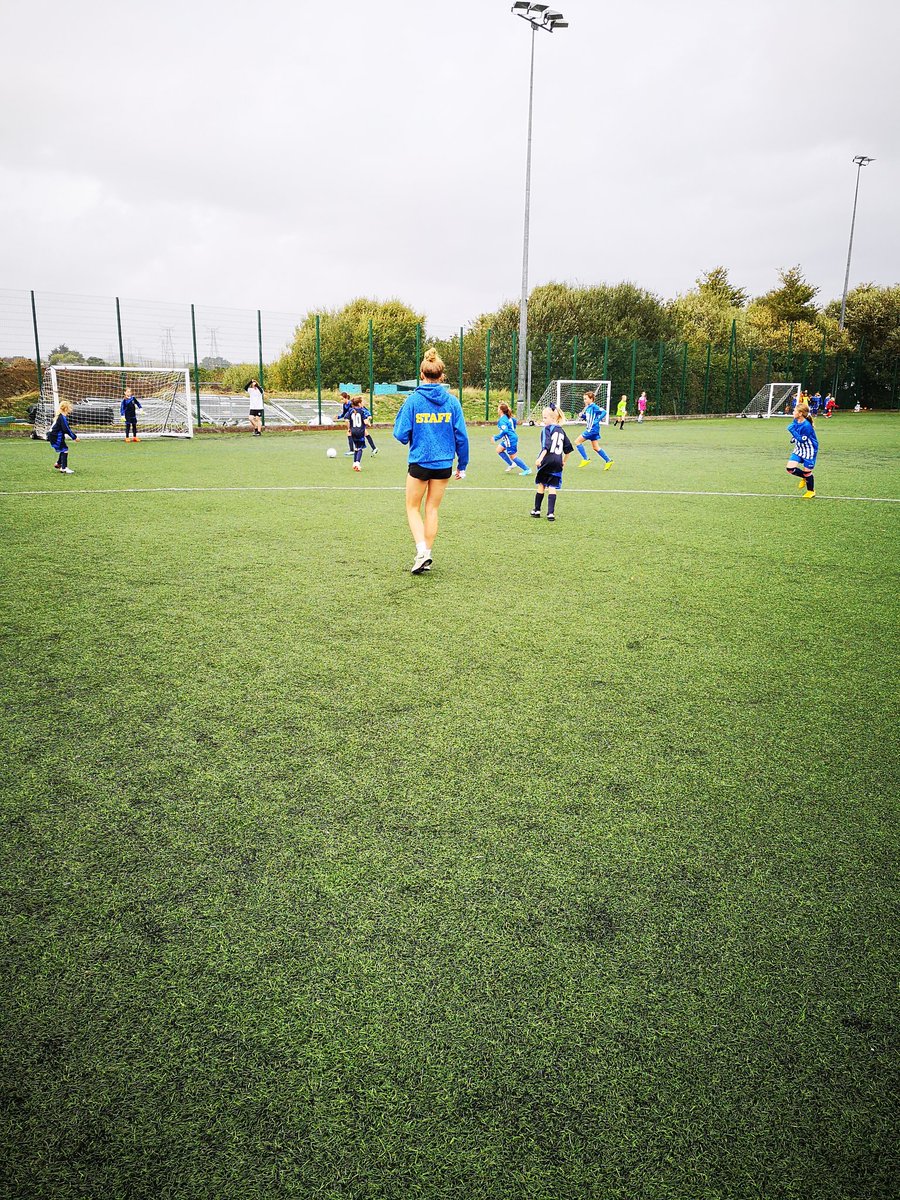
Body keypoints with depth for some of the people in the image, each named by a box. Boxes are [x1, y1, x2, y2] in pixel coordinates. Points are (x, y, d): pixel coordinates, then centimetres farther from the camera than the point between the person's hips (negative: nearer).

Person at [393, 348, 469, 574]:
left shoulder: (413, 400, -9)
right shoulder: (452, 401, -3)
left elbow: (401, 434, -8)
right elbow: (461, 436, -1)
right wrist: (462, 464, 9)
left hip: (419, 463, -2)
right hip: (444, 464, 3)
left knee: (413, 508, 12)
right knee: (432, 509, 14)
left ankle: (422, 550, -8)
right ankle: (427, 556, 18)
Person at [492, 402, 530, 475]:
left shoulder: (502, 420, -20)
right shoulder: (508, 417, 7)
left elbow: (504, 431, -30)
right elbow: (515, 421, 23)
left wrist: (496, 438, -22)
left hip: (511, 440, -10)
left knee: (513, 457, 0)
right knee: (499, 449, 18)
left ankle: (527, 469, 3)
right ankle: (511, 464, 20)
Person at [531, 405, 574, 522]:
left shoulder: (547, 429, -5)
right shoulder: (561, 430, 14)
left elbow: (547, 446, -20)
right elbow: (568, 448, 18)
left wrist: (540, 458, -25)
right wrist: (564, 461, 30)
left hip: (546, 461, -4)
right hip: (557, 462, 4)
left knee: (541, 485, 11)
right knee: (553, 488, 2)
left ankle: (537, 510, 21)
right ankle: (551, 513, -7)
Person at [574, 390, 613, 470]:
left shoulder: (594, 406, -14)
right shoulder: (588, 407, 13)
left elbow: (604, 412, -21)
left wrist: (597, 420, -23)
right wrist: (582, 415, 5)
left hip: (593, 429, -10)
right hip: (590, 429, 10)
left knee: (577, 442, -5)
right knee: (596, 447, 13)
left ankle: (585, 459, -1)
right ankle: (608, 461, 15)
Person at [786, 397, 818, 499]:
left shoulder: (806, 426, -28)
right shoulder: (795, 421, -4)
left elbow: (802, 440, -27)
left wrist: (793, 431, -30)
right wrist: (794, 439, 3)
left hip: (809, 450, -7)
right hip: (799, 449, 7)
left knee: (807, 471, 2)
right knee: (790, 468, -6)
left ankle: (811, 491, 23)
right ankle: (804, 477, 24)